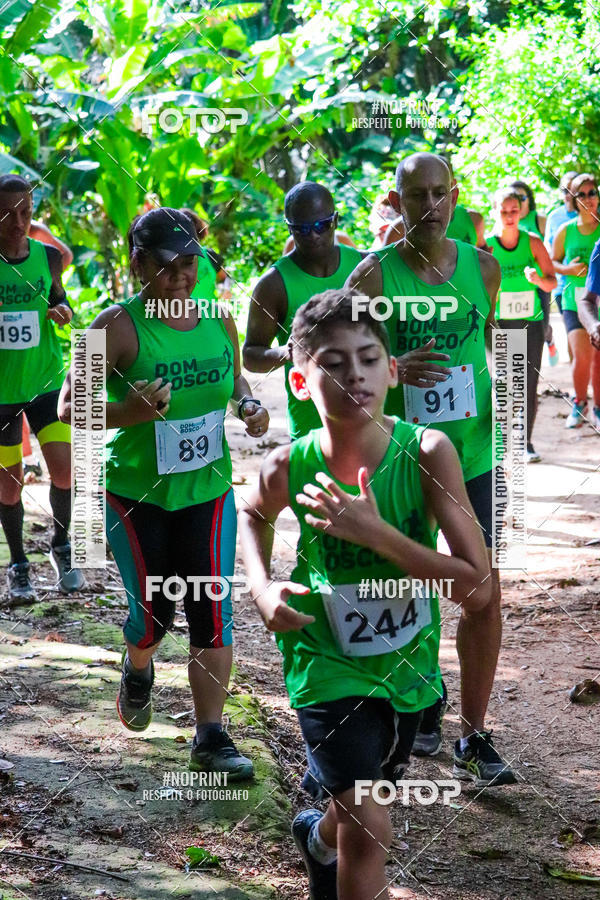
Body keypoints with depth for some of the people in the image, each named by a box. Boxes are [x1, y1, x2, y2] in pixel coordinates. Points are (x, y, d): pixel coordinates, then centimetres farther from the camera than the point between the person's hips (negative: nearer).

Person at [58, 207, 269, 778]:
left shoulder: (218, 320, 1)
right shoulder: (118, 326, -14)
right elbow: (69, 405, -13)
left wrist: (249, 406, -1)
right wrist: (125, 413, -31)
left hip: (207, 490, 3)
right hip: (136, 494, -3)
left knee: (212, 612, -2)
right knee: (153, 611, 7)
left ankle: (210, 737, 6)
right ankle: (137, 672, 43)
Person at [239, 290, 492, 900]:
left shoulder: (427, 452, -23)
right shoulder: (290, 468, -19)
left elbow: (478, 588, -26)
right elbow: (254, 514, 8)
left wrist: (375, 532, -33)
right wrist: (263, 588, -10)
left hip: (408, 665, 2)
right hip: (328, 665, -2)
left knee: (358, 810, 26)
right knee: (368, 827, -18)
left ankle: (317, 837, 60)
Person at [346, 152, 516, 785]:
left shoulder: (482, 267, 3)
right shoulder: (374, 274, -7)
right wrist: (394, 370, -27)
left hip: (471, 455, 2)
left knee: (484, 594, -1)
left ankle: (473, 737, 10)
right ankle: (425, 700, 36)